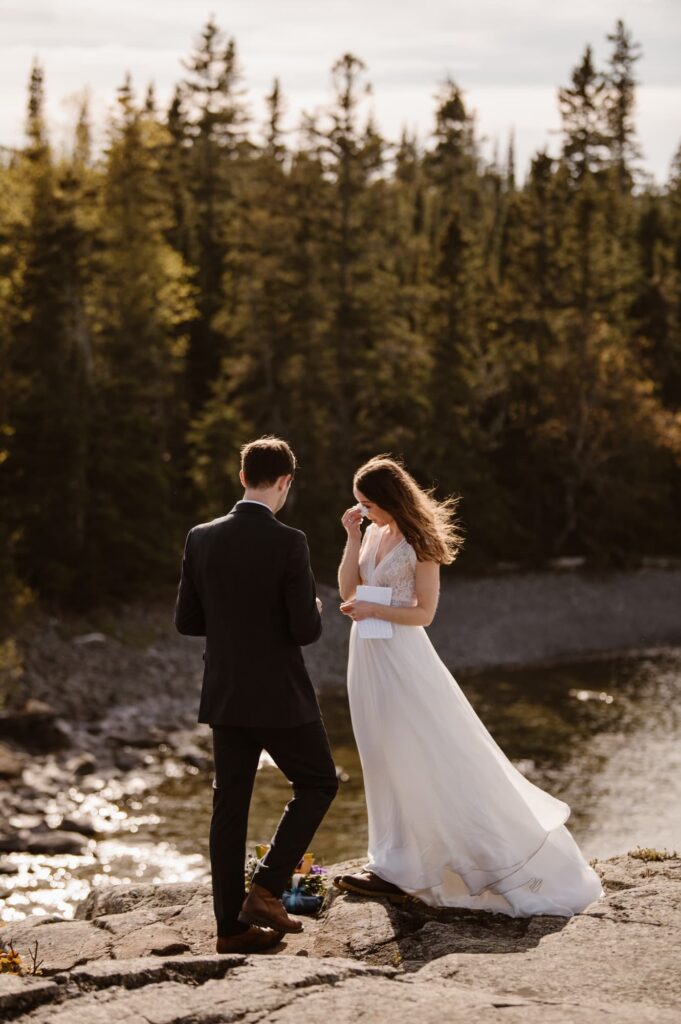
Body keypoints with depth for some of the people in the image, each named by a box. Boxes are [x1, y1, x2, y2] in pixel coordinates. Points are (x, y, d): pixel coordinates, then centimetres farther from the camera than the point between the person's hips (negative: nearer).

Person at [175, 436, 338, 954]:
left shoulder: (201, 538, 0)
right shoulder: (288, 543, -16)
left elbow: (187, 620, 5)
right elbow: (306, 630, -16)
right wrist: (313, 613, 7)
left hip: (225, 695, 5)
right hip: (280, 696, -5)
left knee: (230, 805, 10)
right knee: (319, 783, 15)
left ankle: (232, 924, 12)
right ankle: (267, 887, 4)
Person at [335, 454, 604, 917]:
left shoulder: (419, 543, -10)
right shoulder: (373, 534, 9)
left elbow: (424, 613, -11)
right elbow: (347, 589, 6)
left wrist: (372, 610, -19)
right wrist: (352, 538, -2)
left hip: (403, 657, -8)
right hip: (368, 657, 8)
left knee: (434, 759, -1)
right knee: (385, 762, 11)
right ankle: (395, 866, 17)